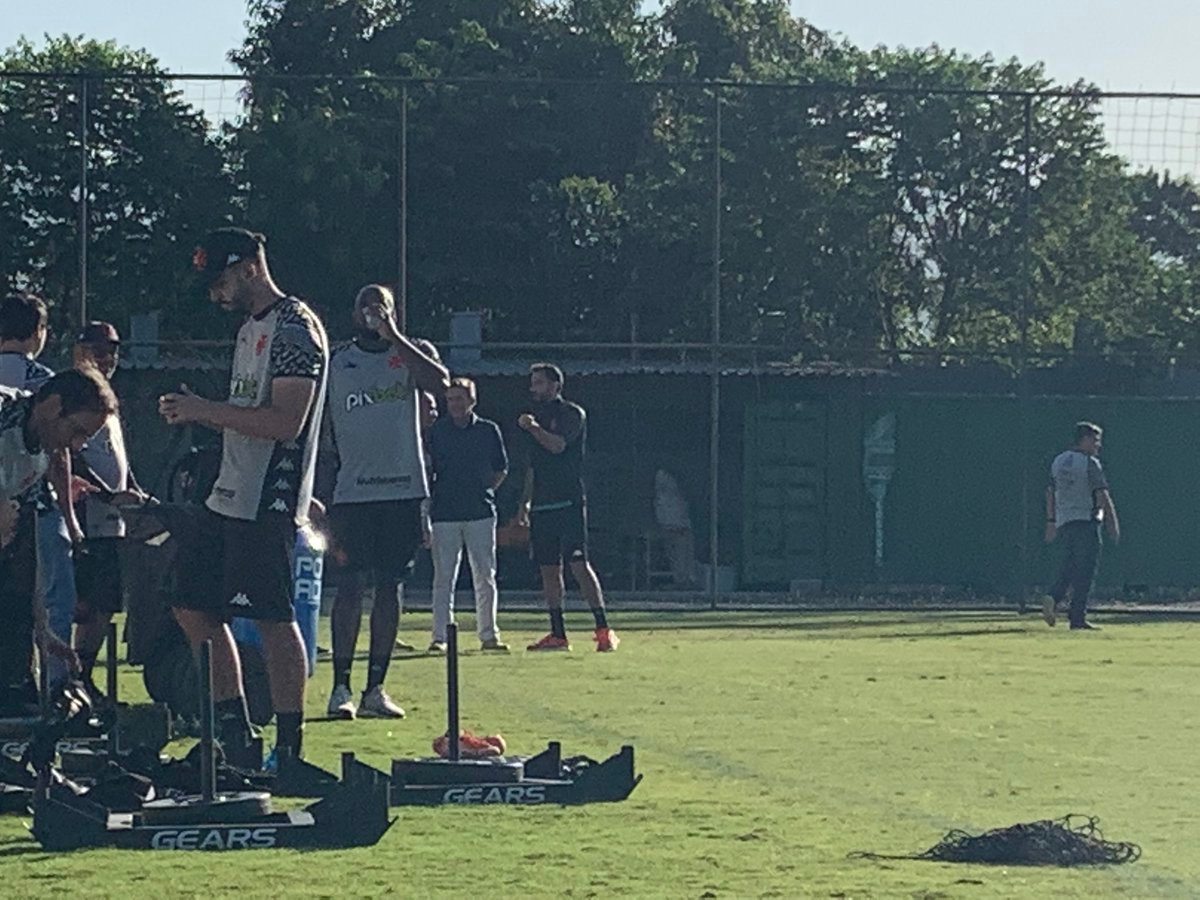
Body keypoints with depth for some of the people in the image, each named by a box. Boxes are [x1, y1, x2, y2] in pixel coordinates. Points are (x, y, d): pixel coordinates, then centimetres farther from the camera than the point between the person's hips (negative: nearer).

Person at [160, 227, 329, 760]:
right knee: (195, 610, 11)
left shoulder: (295, 328, -14)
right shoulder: (250, 328, 18)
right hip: (229, 497, 11)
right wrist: (195, 413, 8)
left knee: (273, 618, -8)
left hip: (268, 504, -11)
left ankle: (289, 750, -4)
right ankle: (235, 738, 17)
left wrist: (207, 410, -18)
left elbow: (286, 421, -22)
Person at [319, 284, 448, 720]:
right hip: (351, 493, -1)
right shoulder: (335, 363, 7)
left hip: (402, 490, 1)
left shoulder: (410, 354, 7)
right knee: (349, 587, -4)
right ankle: (340, 688, -2)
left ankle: (375, 689, 8)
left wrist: (392, 336, -15)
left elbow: (440, 382, -15)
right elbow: (323, 430, 8)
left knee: (389, 587, 4)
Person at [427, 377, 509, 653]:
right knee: (444, 577, -1)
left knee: (485, 577, 4)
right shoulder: (436, 431, 6)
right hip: (445, 513, -1)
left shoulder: (488, 431, 7)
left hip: (481, 512, 1)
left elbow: (501, 469, 15)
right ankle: (440, 637, 1)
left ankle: (488, 635, 11)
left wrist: (483, 490, 4)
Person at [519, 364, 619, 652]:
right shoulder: (538, 417, 20)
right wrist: (526, 501, 19)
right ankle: (557, 634, 8)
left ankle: (604, 629, -15)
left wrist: (533, 428, -6)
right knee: (549, 569, 5)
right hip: (542, 506, 7)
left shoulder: (572, 414, -1)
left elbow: (558, 445, -17)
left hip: (568, 502, -7)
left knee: (578, 564, -14)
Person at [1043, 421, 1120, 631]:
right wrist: (1114, 524, -8)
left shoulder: (1059, 461, 13)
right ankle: (1078, 618, -5)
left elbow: (1051, 494, 17)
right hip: (1086, 520, -7)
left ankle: (1053, 598, -10)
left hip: (1063, 522, 7)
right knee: (1085, 569, -3)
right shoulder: (1090, 463, -9)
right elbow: (1102, 496, -11)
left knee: (1070, 567, 15)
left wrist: (1051, 522, 22)